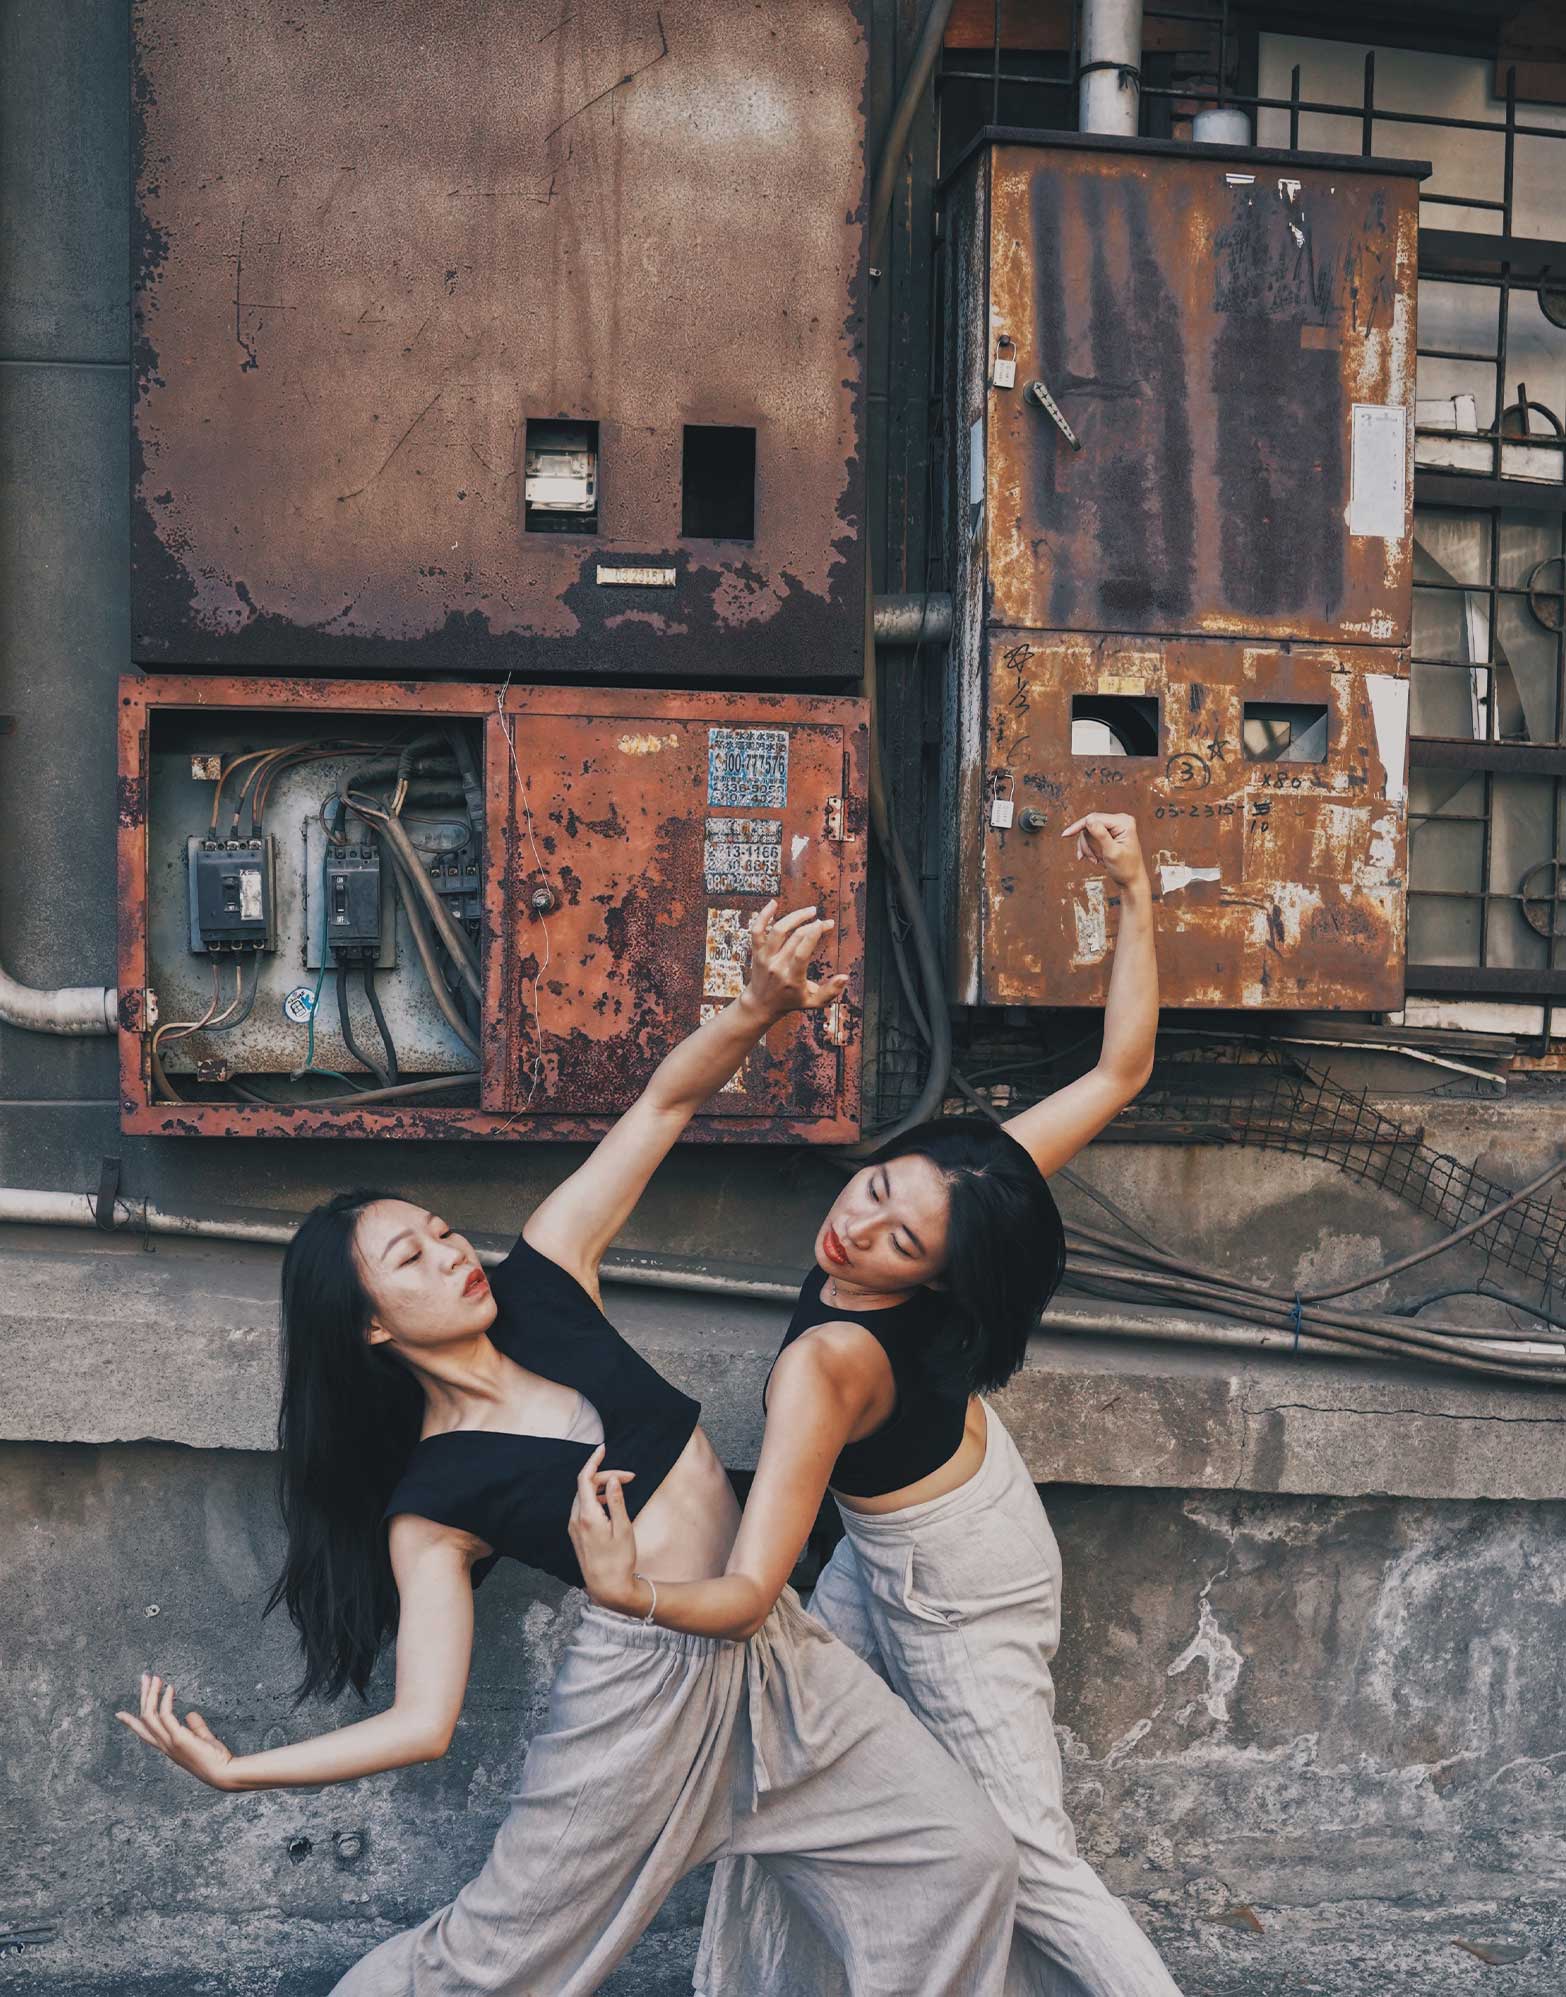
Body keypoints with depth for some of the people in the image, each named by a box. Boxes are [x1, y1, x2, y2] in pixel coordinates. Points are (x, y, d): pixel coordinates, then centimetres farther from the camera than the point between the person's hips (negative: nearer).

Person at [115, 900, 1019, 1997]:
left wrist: (760, 1006, -23)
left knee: (967, 1863, 6)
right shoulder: (431, 1504, -11)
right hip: (651, 1687, -4)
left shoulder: (542, 1284, -2)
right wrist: (233, 1770, -21)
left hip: (774, 1649, 5)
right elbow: (424, 1720, -12)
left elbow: (665, 1104, -6)